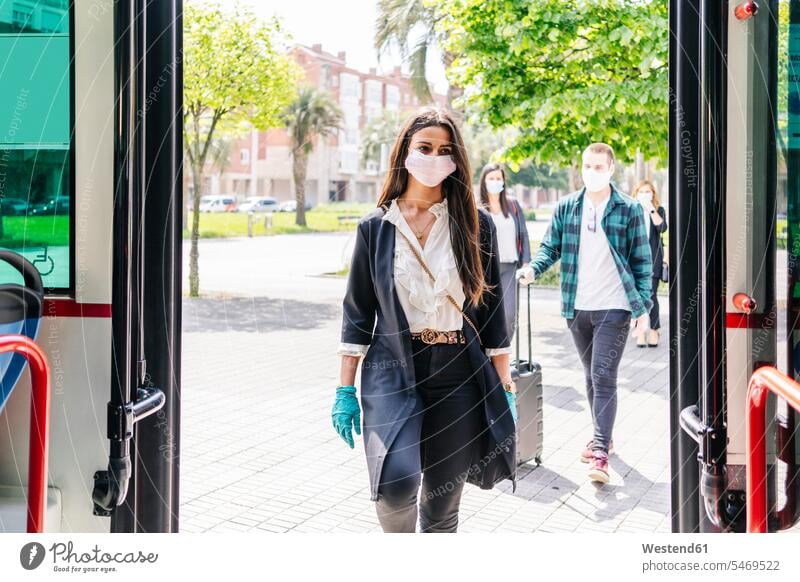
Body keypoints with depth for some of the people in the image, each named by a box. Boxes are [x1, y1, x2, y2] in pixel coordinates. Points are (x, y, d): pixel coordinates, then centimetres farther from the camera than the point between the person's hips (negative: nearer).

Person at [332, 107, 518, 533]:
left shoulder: (475, 225, 4)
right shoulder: (375, 227, 4)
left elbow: (492, 308, 7)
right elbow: (357, 311, 6)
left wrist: (504, 386, 4)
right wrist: (345, 390, 2)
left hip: (459, 378, 1)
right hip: (392, 371, -1)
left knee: (443, 505, 7)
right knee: (396, 483, -23)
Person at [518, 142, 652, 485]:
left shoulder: (629, 210, -3)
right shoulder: (566, 207, 6)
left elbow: (642, 261, 0)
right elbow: (551, 247, 7)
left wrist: (644, 307, -4)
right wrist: (534, 268, -15)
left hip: (614, 307, -4)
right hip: (577, 307, 4)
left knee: (603, 377, -11)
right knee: (592, 376, 16)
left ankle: (600, 452, -12)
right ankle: (602, 436, 31)